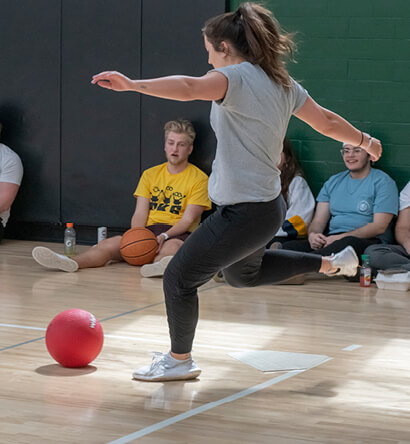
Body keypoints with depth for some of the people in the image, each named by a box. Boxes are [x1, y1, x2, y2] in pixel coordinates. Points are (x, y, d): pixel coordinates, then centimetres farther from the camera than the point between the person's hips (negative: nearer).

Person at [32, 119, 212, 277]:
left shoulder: (199, 179, 3)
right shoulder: (150, 174, 18)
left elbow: (188, 219, -6)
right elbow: (140, 213, 8)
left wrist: (164, 236, -24)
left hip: (177, 233, -4)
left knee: (172, 246, -42)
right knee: (110, 243, -24)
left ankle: (159, 265, -77)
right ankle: (70, 262, -50)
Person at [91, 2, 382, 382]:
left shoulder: (239, 76, -18)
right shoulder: (281, 82, 8)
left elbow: (189, 87, -38)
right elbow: (327, 121, 18)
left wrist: (132, 84, -47)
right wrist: (365, 141, 35)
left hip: (243, 214, -10)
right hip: (269, 206, 10)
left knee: (179, 279, 2)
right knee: (243, 274, 35)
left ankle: (180, 360, 17)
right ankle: (331, 263, 40)